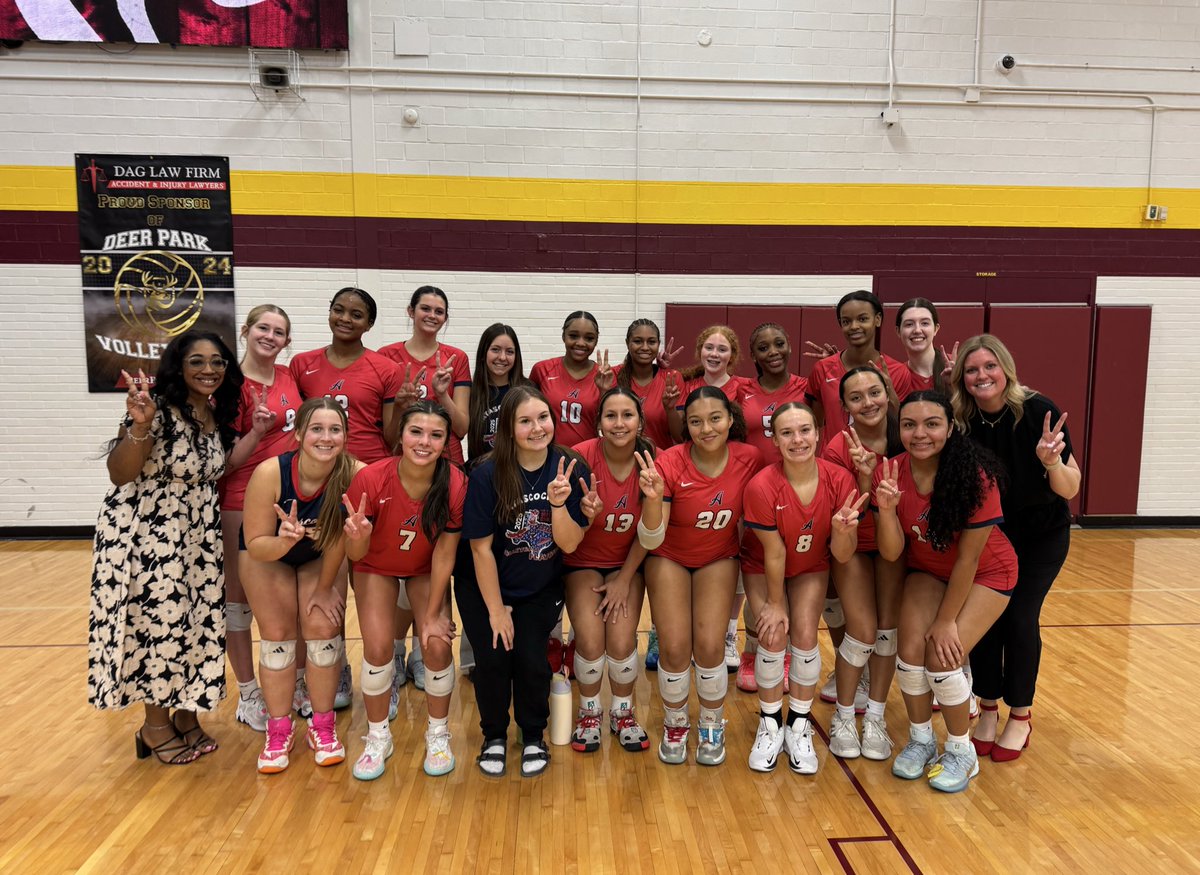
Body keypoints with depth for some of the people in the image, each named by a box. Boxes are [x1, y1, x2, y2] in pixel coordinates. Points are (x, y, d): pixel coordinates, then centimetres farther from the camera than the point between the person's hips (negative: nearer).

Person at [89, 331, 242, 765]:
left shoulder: (217, 415, 5)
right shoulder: (158, 408, -18)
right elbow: (120, 475, -21)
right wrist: (139, 426, -36)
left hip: (197, 534, 7)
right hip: (146, 533, -7)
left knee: (199, 622, 9)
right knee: (158, 623, 1)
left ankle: (187, 714, 27)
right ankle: (155, 725, 20)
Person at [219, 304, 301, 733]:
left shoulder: (288, 376, 6)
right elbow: (228, 460, -12)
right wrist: (257, 430, -28)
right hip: (243, 503, -6)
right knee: (239, 599, 7)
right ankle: (248, 695, 19)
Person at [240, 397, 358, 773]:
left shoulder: (354, 474, -34)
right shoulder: (269, 473, -35)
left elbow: (341, 539, -21)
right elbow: (256, 546, -25)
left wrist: (324, 588, -10)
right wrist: (284, 541, -46)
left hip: (321, 556, 1)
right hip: (268, 553, 0)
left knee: (322, 628, -7)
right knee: (278, 635, -4)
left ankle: (323, 727, 11)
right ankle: (279, 730, 13)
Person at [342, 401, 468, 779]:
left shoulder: (455, 484, -29)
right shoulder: (370, 479, -31)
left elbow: (444, 553, -18)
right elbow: (356, 555, -21)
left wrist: (432, 615, -13)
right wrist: (358, 538, -45)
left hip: (426, 570, 0)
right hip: (377, 567, 0)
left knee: (438, 646, -13)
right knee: (378, 647, -15)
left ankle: (438, 734, 14)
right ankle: (378, 738, 11)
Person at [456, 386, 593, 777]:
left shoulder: (570, 469, -13)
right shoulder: (487, 474, -19)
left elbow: (569, 544, -13)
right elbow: (482, 548, -14)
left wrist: (559, 503, -31)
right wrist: (497, 610, -10)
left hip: (540, 588, 1)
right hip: (484, 585, -1)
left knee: (532, 658, -14)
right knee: (494, 655, -15)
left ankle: (534, 737, 16)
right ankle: (494, 735, 15)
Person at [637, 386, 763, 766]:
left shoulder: (750, 459, -19)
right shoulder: (669, 464, -25)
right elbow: (651, 540, -25)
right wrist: (654, 498, -43)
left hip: (719, 559, 1)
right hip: (670, 559, -1)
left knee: (709, 645, -12)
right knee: (675, 647, -12)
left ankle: (712, 728, 17)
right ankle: (675, 726, 18)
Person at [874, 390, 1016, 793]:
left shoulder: (975, 477, -30)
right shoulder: (889, 473, -19)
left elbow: (968, 558, -23)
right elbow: (891, 553, -18)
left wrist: (947, 620, -16)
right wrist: (886, 508, -37)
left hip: (985, 574, -3)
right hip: (928, 571, 3)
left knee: (942, 657, -17)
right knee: (911, 650, -14)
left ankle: (961, 752, 11)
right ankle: (920, 741, 13)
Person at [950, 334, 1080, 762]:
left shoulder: (1038, 411, -23)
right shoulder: (961, 421, -15)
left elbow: (1070, 490, -21)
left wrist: (1052, 461, -40)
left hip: (1041, 535, -2)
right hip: (987, 534, 3)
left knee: (1019, 617, -5)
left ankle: (1021, 717, 15)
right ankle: (988, 709, 18)